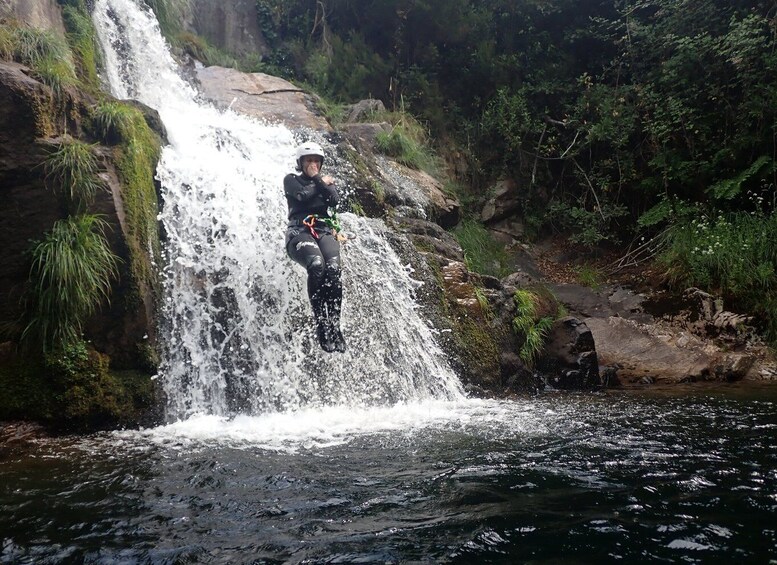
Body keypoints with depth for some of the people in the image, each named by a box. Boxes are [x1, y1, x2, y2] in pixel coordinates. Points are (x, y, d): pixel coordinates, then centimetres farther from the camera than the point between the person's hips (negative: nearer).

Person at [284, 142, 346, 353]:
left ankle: (334, 325, -28)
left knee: (333, 269, -30)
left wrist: (319, 181, 4)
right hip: (300, 231, -3)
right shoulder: (291, 180, 18)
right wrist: (321, 182, 11)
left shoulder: (327, 181, 26)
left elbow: (335, 201, 6)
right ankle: (321, 324, -32)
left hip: (325, 231, 3)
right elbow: (302, 195, -4)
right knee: (317, 266, -35)